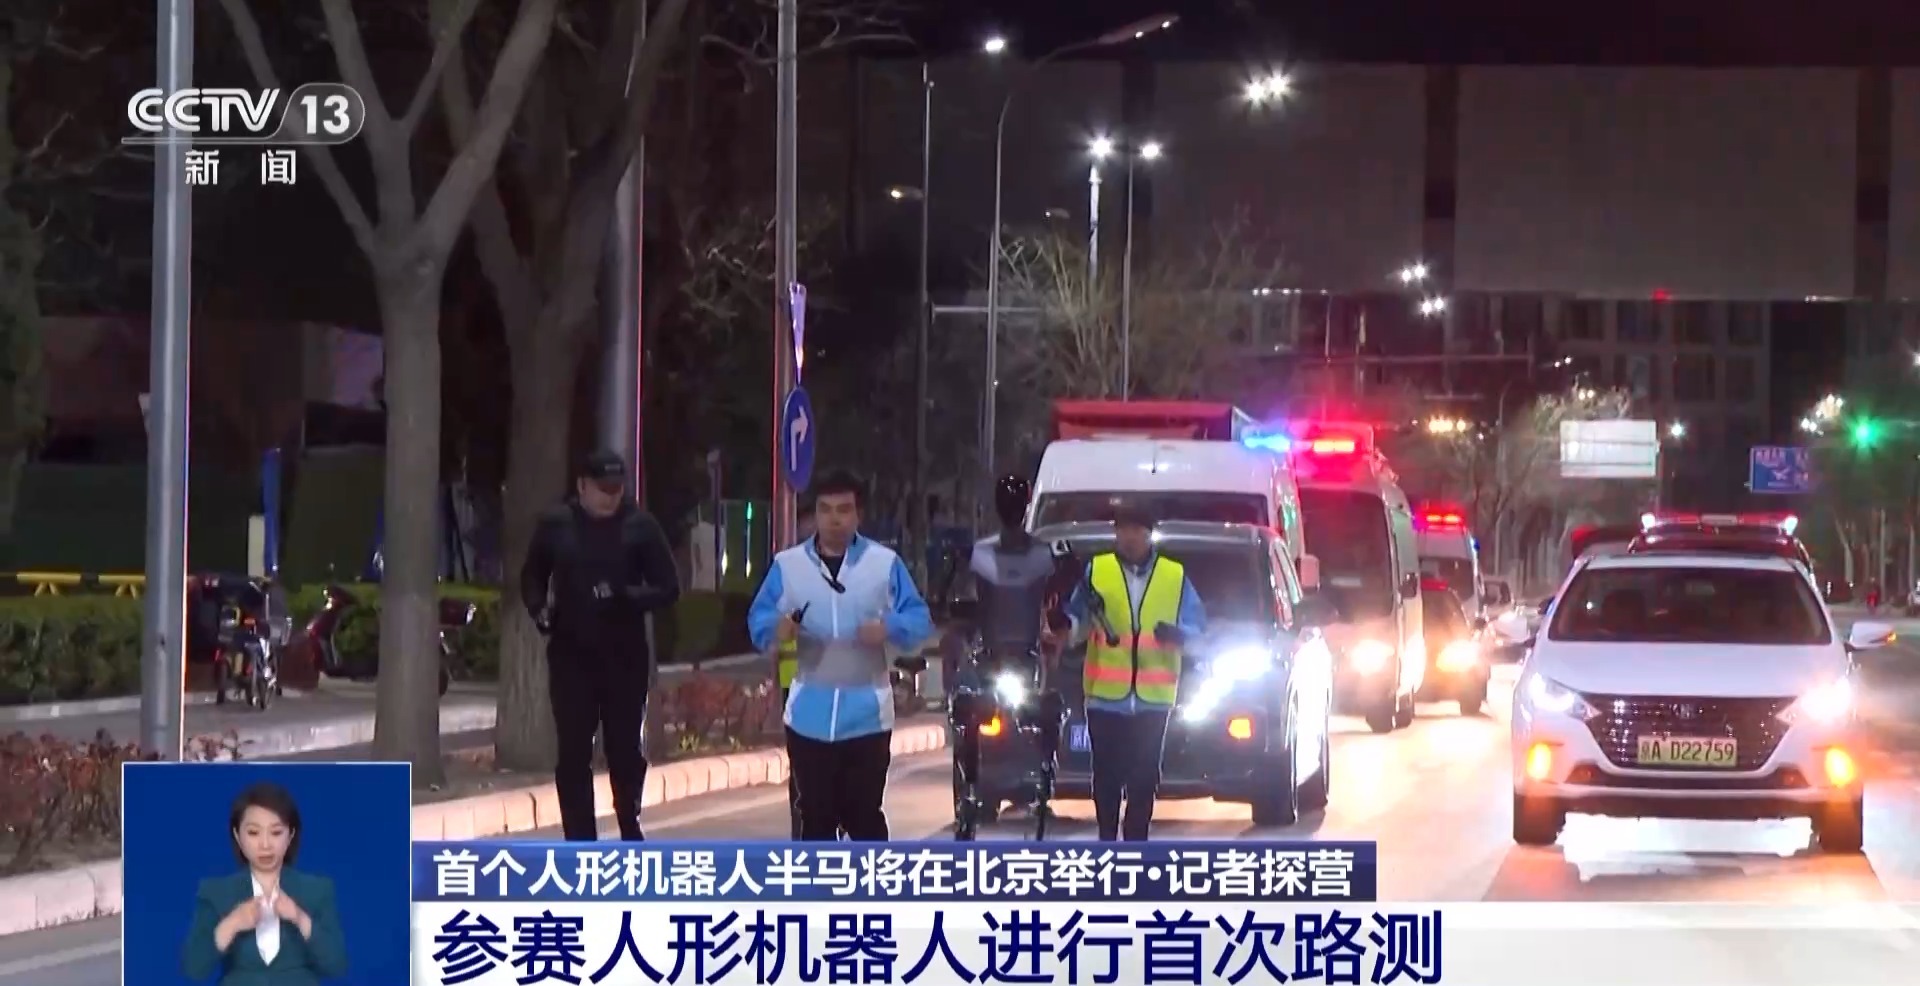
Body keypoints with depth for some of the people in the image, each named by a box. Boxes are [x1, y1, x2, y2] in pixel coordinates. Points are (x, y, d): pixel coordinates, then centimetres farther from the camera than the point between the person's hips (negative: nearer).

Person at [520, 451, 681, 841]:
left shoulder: (640, 526, -2)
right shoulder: (557, 524, 2)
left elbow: (668, 588, -1)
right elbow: (532, 576, 16)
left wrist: (626, 597, -19)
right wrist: (540, 610, -4)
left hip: (625, 657, -1)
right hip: (571, 656, 1)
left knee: (625, 750, 6)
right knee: (573, 754, 0)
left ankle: (630, 831, 26)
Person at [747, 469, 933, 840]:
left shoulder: (885, 562, 2)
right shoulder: (787, 564, 6)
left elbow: (919, 619, 1)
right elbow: (758, 619, 4)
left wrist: (889, 628, -21)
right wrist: (777, 628, -19)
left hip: (867, 715, -2)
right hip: (810, 716, 2)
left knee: (864, 815, 0)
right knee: (816, 816, 6)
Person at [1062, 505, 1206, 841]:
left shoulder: (1175, 577, 9)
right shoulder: (1096, 571, 7)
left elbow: (1198, 626, 7)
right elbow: (1075, 625, 5)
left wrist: (1178, 634, -15)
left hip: (1152, 699, 0)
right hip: (1106, 695, 0)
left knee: (1144, 776, 1)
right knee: (1107, 775, 1)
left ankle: (1136, 842, 8)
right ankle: (1107, 844, 9)